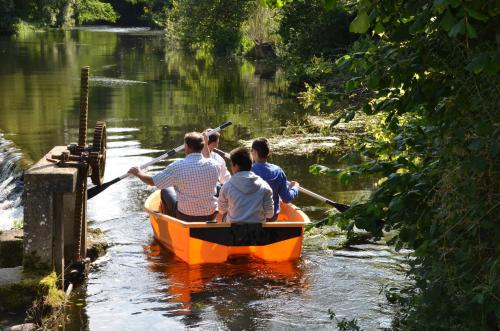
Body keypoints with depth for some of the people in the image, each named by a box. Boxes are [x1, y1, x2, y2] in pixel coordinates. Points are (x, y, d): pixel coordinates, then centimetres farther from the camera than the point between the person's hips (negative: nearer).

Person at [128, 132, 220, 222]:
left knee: (166, 190, 23)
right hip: (210, 216, 3)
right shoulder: (213, 165, -9)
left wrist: (138, 173, 14)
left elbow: (152, 181, -6)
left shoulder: (178, 167, -18)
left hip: (185, 217, -3)